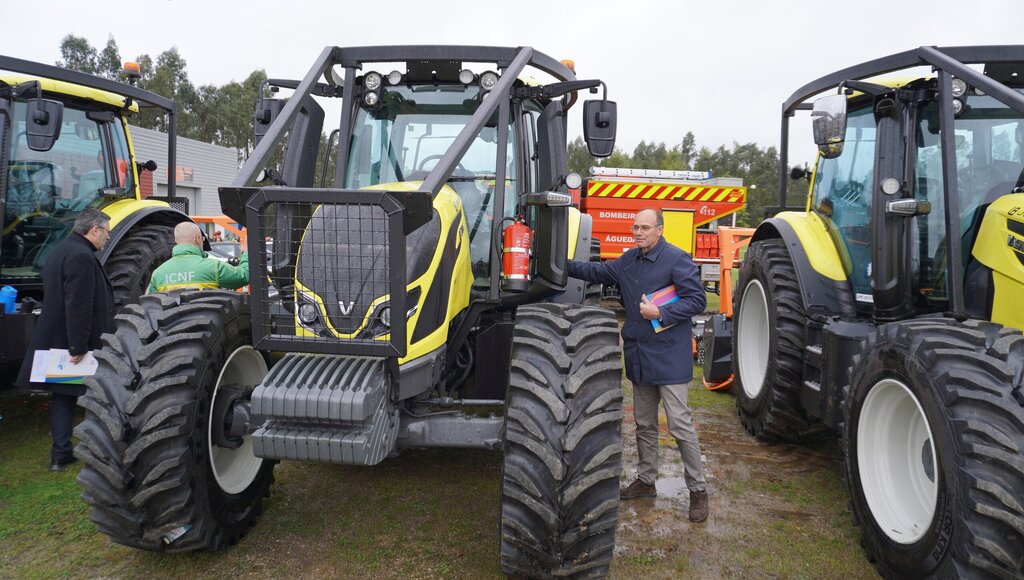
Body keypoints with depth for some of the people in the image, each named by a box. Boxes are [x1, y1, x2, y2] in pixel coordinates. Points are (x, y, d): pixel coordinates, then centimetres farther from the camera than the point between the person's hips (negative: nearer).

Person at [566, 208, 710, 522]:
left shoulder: (677, 259, -12)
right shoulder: (628, 260, 11)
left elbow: (697, 300, -15)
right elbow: (598, 272, 22)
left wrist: (660, 314, -22)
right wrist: (565, 264, 13)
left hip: (669, 357, -8)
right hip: (639, 356, 8)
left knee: (680, 425, -5)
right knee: (644, 424, 18)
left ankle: (698, 490, 9)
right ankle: (645, 481, 32)